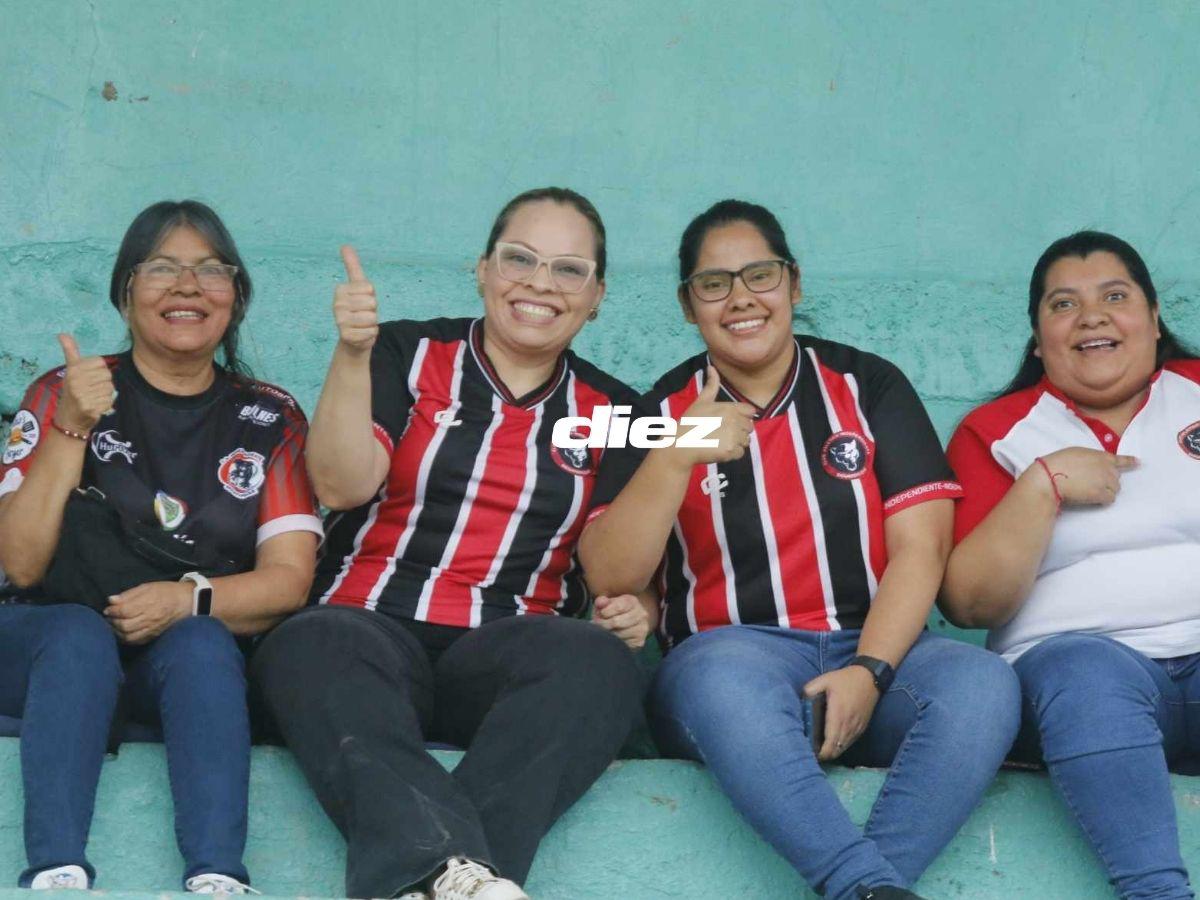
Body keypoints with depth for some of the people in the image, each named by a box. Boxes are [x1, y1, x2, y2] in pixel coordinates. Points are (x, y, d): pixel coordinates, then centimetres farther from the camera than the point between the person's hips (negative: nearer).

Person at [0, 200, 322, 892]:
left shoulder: (269, 419, 8)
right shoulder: (62, 395, 5)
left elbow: (287, 581, -2)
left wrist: (188, 600, -22)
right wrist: (72, 428, -18)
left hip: (202, 655, 1)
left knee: (200, 643, -32)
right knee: (79, 633, -33)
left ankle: (216, 876, -48)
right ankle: (56, 872, -48)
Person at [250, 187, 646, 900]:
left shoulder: (610, 411, 16)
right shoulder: (409, 355, 11)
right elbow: (341, 485, -2)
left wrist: (631, 608, -5)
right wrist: (353, 354, -15)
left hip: (506, 655, 1)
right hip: (371, 629, -1)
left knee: (599, 662, -33)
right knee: (311, 649, -37)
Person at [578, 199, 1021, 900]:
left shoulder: (869, 387, 12)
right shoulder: (662, 414, 10)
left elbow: (920, 547, 2)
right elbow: (609, 578, -2)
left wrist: (868, 672, -14)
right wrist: (680, 454, -17)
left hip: (876, 651, 2)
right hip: (730, 651, -1)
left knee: (982, 682, -31)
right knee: (723, 674, -38)